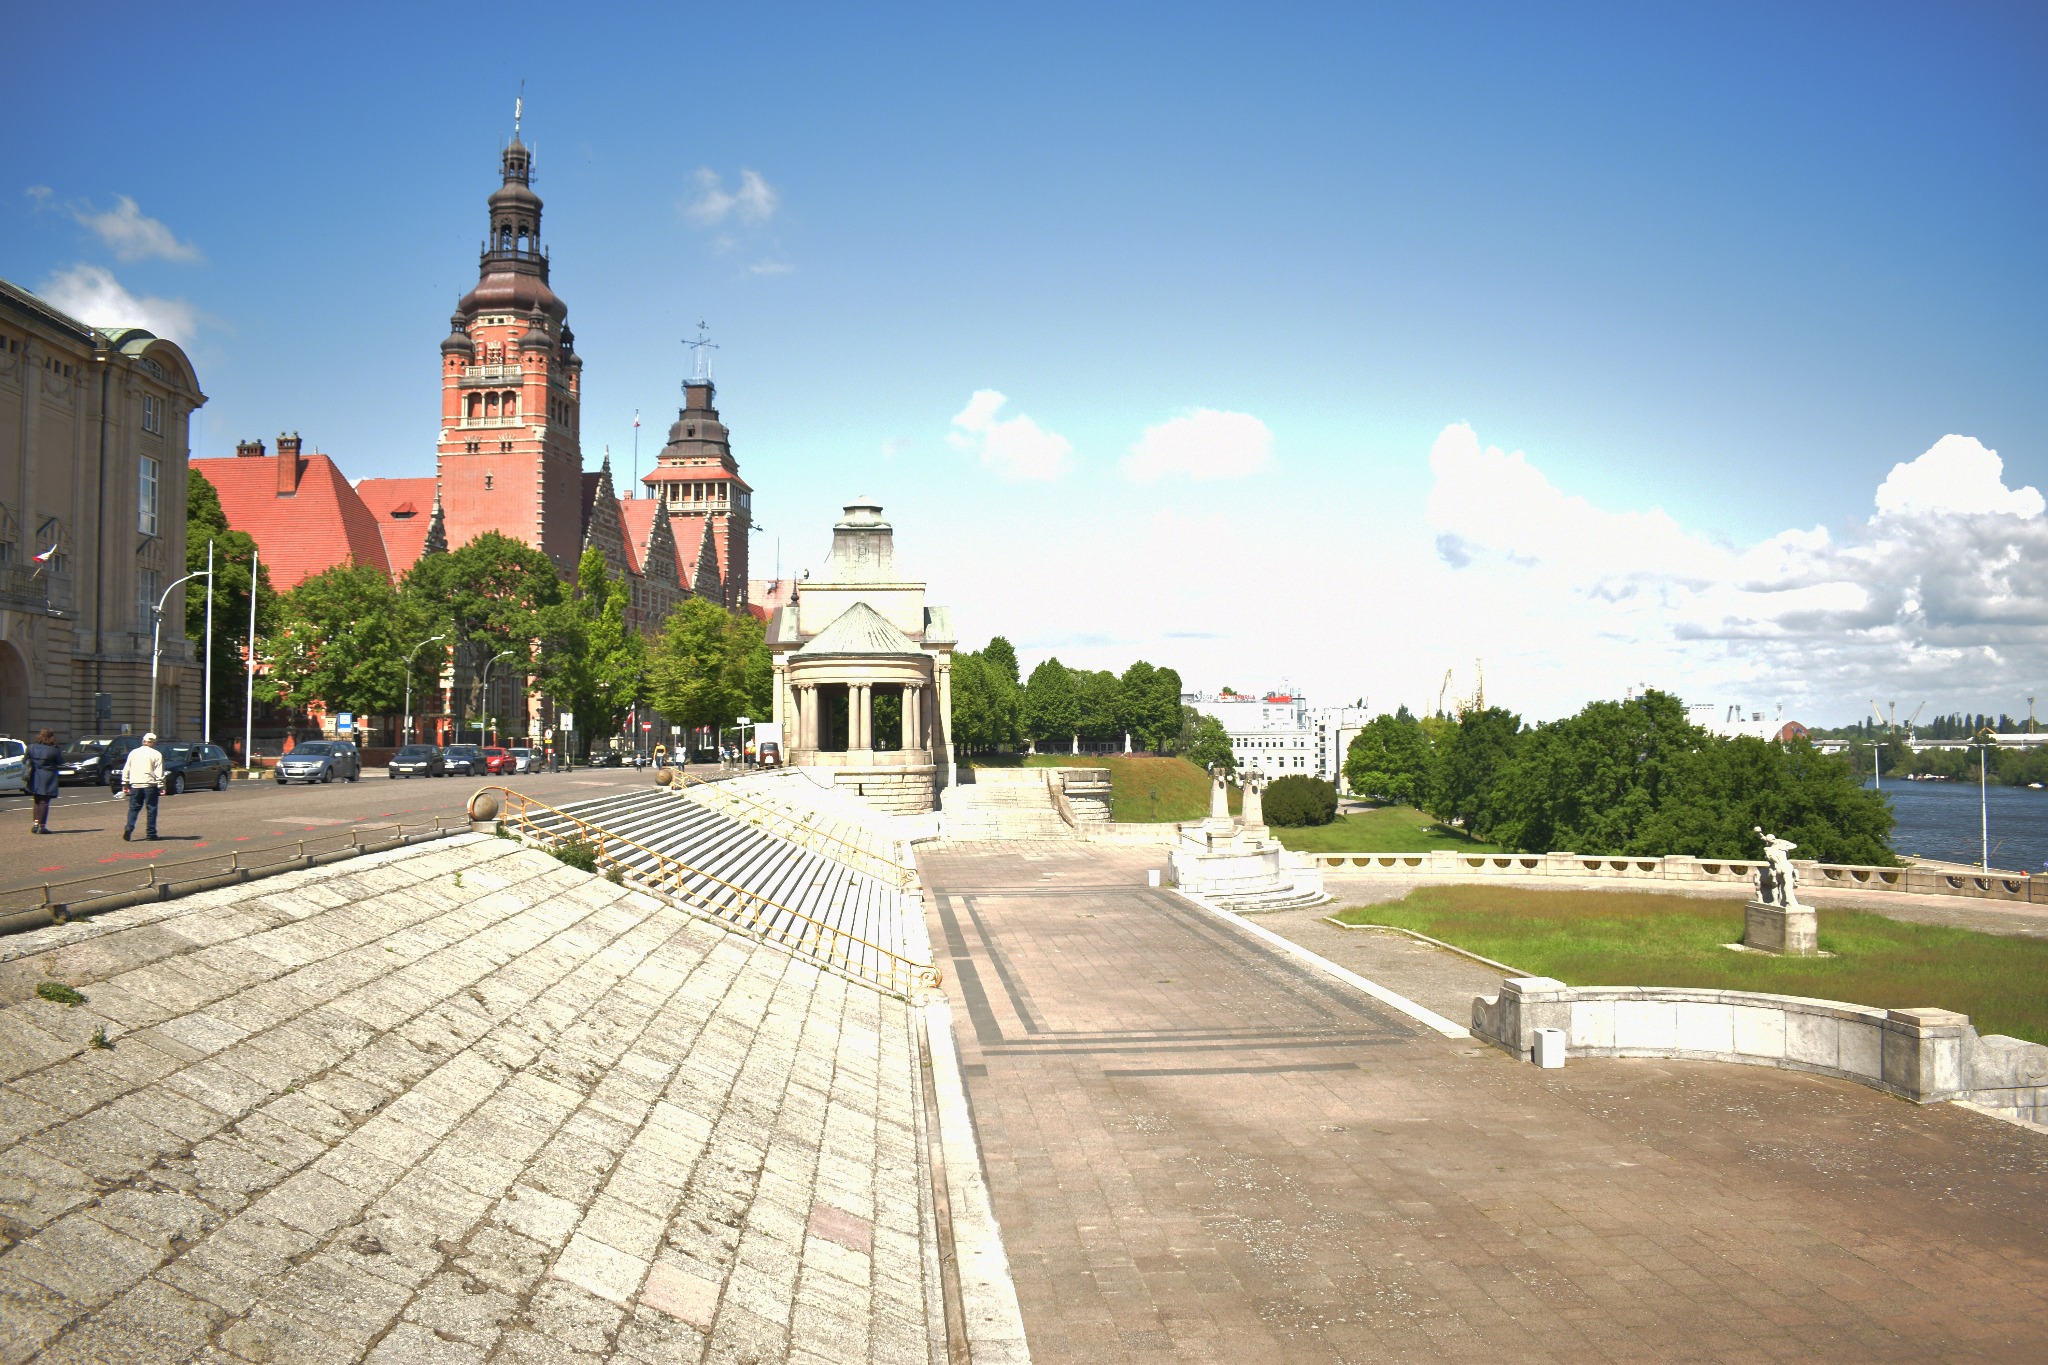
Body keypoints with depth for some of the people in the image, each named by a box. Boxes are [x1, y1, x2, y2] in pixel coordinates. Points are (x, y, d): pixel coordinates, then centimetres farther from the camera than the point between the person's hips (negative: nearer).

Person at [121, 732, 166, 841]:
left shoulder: (134, 753, 10)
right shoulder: (156, 755, -3)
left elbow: (126, 770, 12)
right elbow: (159, 773, -7)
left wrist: (125, 783, 17)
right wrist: (161, 787, -4)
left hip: (135, 784, 3)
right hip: (150, 784, -3)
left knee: (134, 808, 10)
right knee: (151, 809, 3)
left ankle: (129, 828, -9)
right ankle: (151, 833, 3)